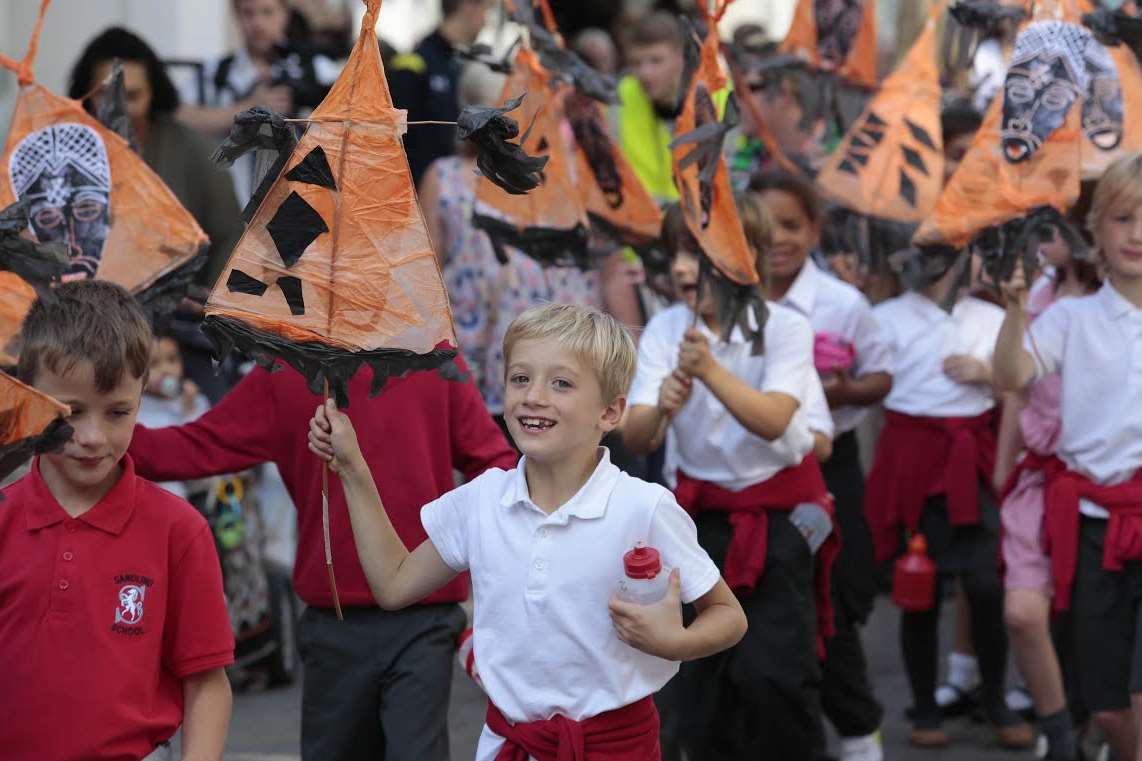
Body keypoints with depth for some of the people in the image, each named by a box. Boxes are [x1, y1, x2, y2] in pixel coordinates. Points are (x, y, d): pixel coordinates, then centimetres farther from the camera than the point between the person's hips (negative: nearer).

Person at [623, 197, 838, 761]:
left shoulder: (784, 328, -11)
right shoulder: (665, 331, -5)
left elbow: (772, 421, -26)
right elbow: (634, 438, -14)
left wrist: (710, 369, -40)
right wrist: (661, 408, -37)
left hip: (778, 514, -3)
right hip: (701, 515, 3)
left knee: (771, 673, -13)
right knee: (695, 681, 6)